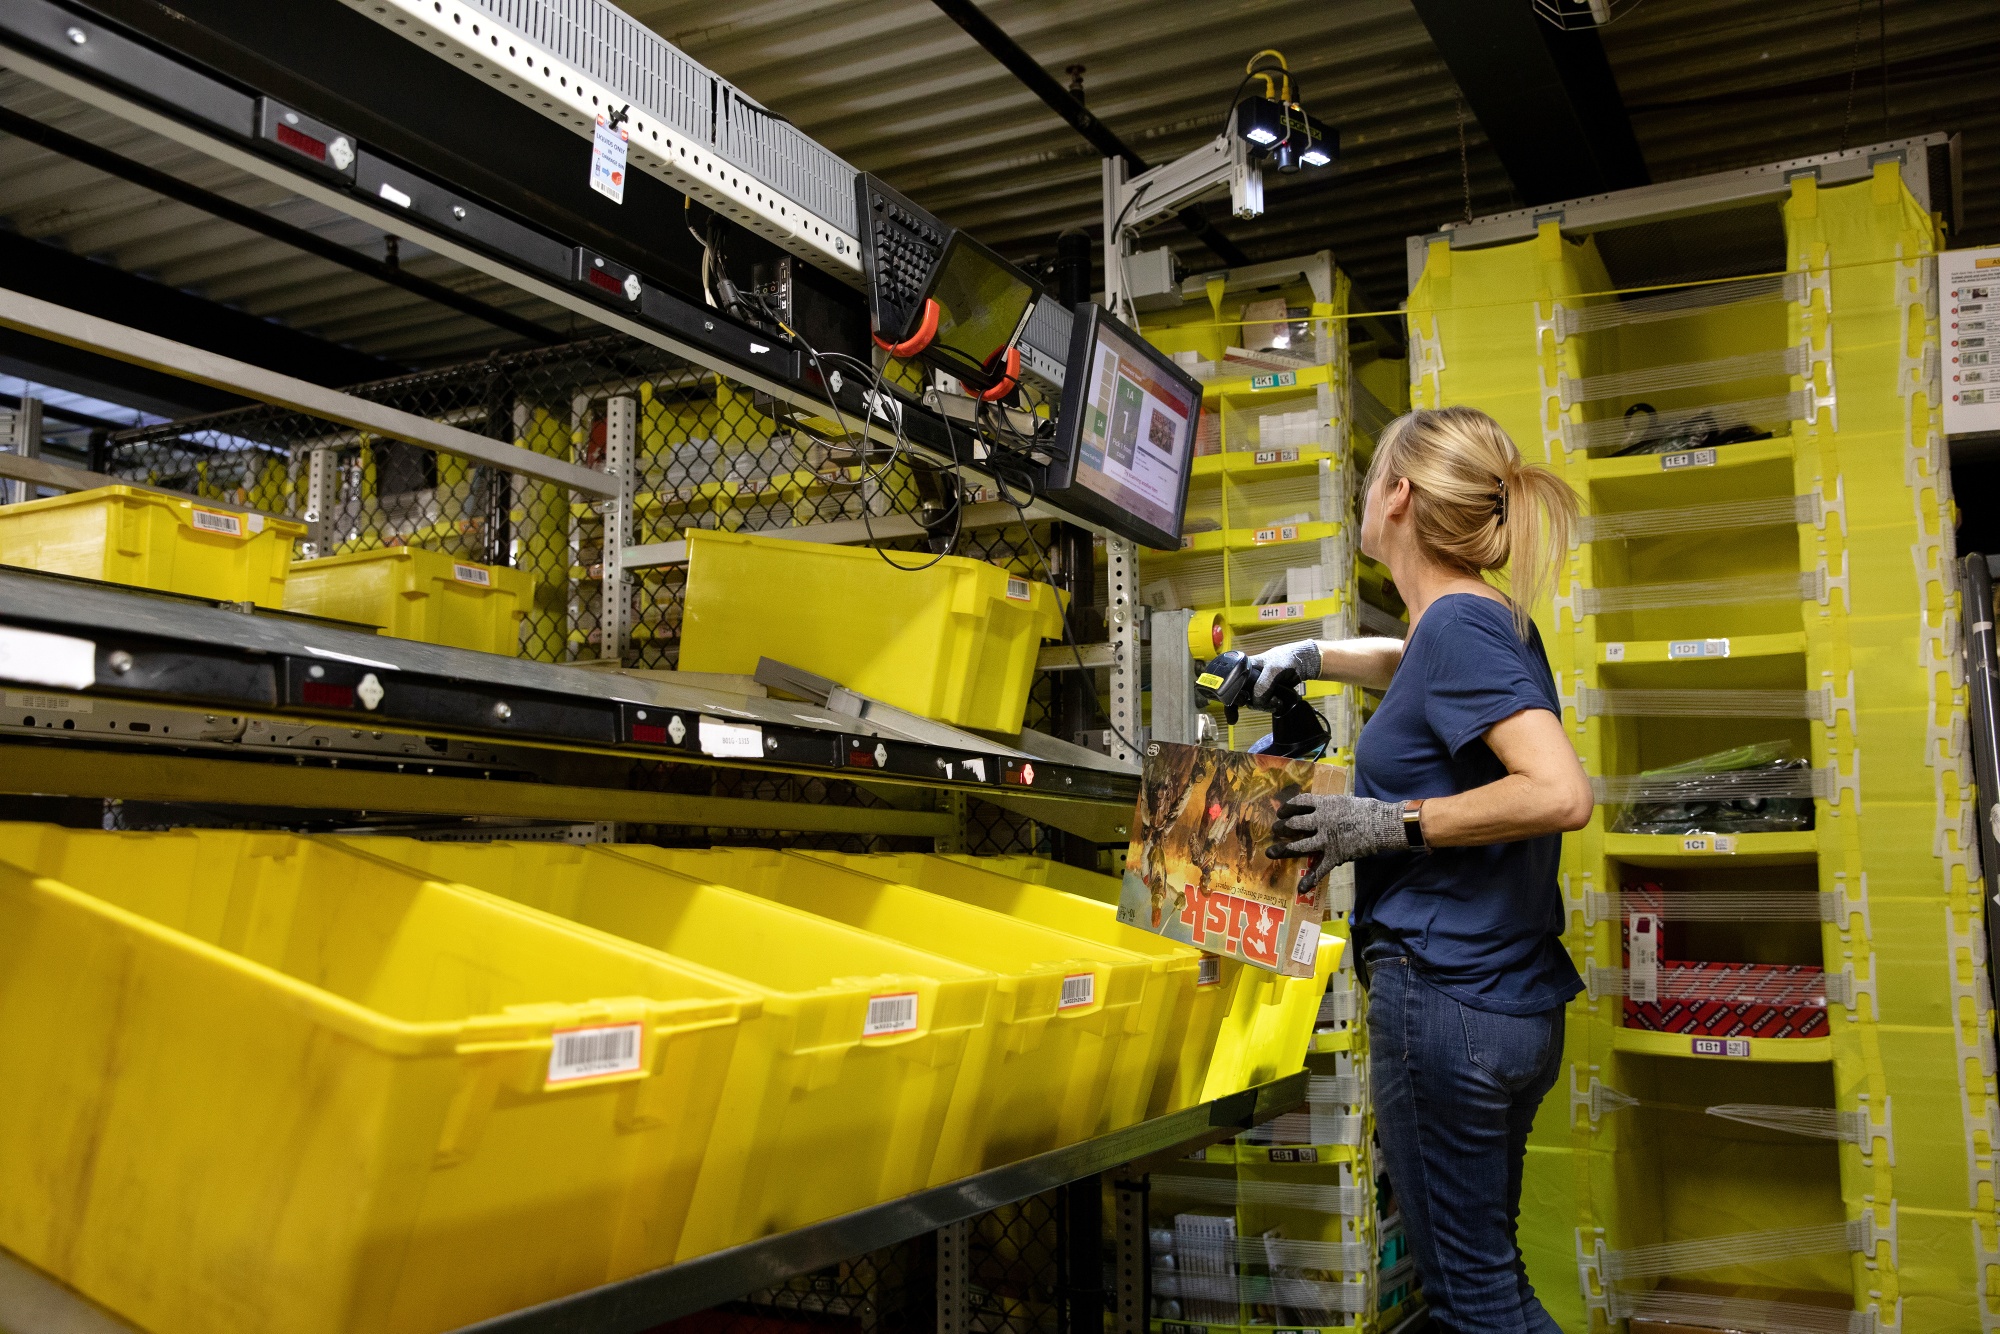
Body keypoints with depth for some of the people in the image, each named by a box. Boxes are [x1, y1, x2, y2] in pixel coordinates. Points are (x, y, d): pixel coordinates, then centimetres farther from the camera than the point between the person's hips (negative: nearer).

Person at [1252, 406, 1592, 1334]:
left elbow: (1561, 794, -27)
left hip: (1444, 996, -10)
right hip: (1517, 1003, 10)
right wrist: (1310, 656, 32)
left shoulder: (1457, 622, -15)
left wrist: (1387, 823, -21)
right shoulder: (1488, 621, 12)